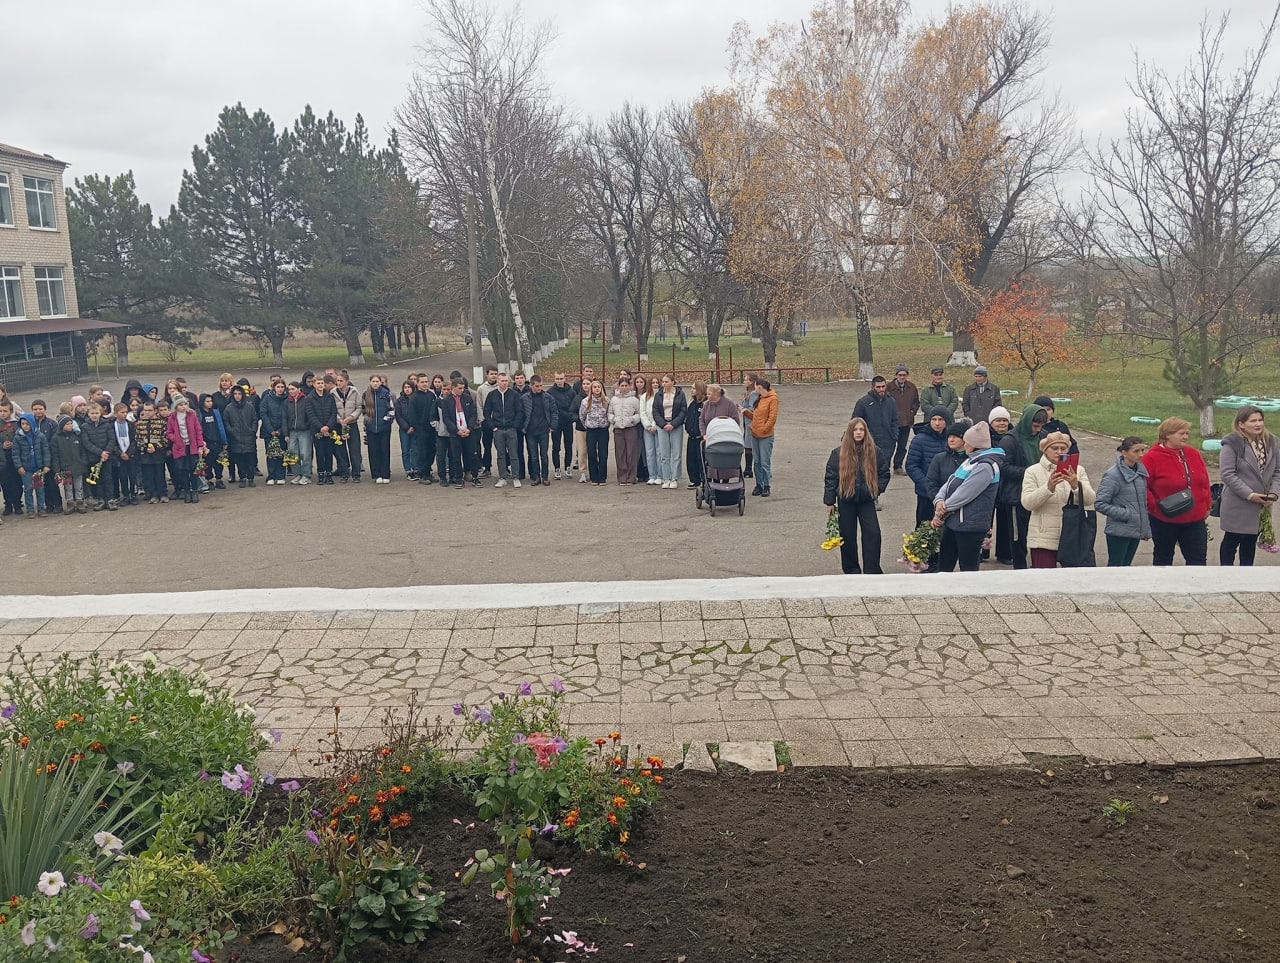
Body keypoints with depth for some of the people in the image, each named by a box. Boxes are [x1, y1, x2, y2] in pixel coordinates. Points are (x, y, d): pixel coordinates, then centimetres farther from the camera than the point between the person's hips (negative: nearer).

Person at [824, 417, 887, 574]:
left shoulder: (874, 452, 1)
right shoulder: (838, 453, -3)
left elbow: (884, 473, 12)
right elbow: (830, 478, 0)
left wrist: (877, 489, -2)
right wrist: (829, 502, -2)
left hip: (867, 501, 1)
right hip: (846, 501, -1)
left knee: (873, 533, -8)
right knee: (848, 536, 6)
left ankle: (872, 570, 0)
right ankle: (851, 570, 19)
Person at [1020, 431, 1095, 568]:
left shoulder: (1078, 470, 10)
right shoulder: (1033, 471, 3)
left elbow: (1089, 500, -2)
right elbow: (1027, 503, -9)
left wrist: (1076, 485, -21)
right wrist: (1049, 487, -23)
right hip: (1043, 539, -2)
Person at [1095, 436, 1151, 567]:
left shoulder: (1140, 471, 7)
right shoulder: (1113, 475, -15)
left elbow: (1142, 502, 17)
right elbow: (1100, 504, -16)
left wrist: (1146, 529, 14)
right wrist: (1124, 514, -16)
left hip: (1136, 531, 7)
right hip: (1119, 532, -7)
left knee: (1126, 566, 12)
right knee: (1115, 567, -1)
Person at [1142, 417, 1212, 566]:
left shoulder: (1193, 454, 5)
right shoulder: (1152, 457, -13)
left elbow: (1204, 481, 14)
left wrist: (1207, 506, 12)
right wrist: (1154, 505, -17)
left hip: (1195, 518, 5)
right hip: (1164, 519, -5)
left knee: (1198, 556, 5)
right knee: (1163, 557, 11)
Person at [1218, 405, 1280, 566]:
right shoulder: (1232, 444, -14)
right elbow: (1227, 474, -19)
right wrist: (1249, 495, -20)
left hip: (1261, 505, 6)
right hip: (1237, 504, -6)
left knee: (1251, 541, 17)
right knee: (1231, 541, 6)